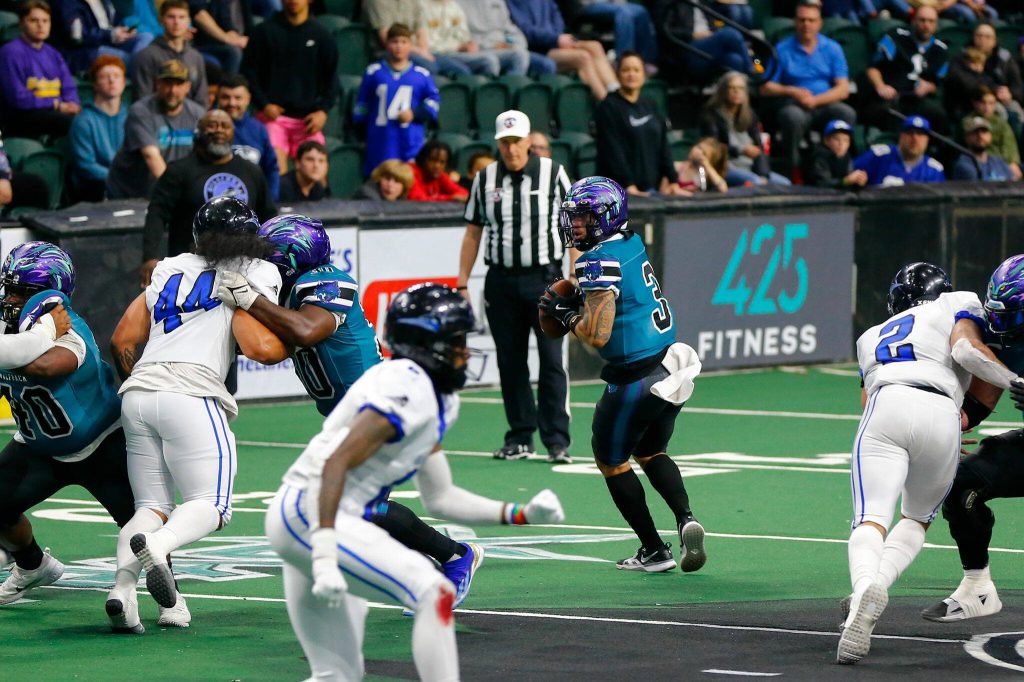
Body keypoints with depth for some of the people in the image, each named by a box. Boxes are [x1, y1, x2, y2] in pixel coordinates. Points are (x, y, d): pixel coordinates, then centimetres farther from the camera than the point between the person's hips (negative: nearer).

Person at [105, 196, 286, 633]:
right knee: (211, 504, -1)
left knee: (152, 506, 9)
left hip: (137, 393, 5)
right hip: (189, 393, -5)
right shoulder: (257, 274, 9)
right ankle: (157, 544, -33)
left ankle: (124, 582, -18)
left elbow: (123, 341, 21)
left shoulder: (170, 269, 24)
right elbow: (259, 347, -5)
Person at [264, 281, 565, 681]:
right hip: (310, 515, -10)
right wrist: (325, 554, -31)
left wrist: (520, 514, 12)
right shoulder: (408, 386, -14)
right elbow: (337, 463, -23)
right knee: (434, 594, -17)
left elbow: (439, 498, 21)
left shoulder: (436, 399, 17)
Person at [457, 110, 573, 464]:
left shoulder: (553, 173, 1)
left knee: (552, 361, -7)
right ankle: (520, 439, 13)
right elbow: (473, 233, 12)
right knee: (510, 363, 5)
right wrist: (462, 282, 8)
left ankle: (557, 441, -6)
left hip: (544, 277, -3)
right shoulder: (485, 179, 7)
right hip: (501, 281, 3)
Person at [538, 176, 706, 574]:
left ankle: (654, 551, 12)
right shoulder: (632, 244, 9)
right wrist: (573, 299, 12)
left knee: (611, 460, 11)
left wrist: (566, 315, -7)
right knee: (650, 452, 26)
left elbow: (598, 334, -24)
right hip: (670, 367, 9)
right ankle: (685, 519, 2)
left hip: (636, 376, -9)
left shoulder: (601, 262, -18)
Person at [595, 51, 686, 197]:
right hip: (619, 189, -6)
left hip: (651, 187, 6)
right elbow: (612, 150, -12)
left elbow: (663, 146, 14)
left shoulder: (650, 106, 15)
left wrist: (673, 181, 5)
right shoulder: (608, 107, -4)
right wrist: (629, 186, -21)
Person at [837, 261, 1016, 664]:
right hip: (941, 417, -1)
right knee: (916, 520, 18)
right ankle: (877, 587, -12)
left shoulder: (872, 337, 38)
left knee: (872, 519, -11)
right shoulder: (958, 304, 27)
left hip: (885, 406, 1)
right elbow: (966, 348, 6)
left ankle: (865, 587, -46)